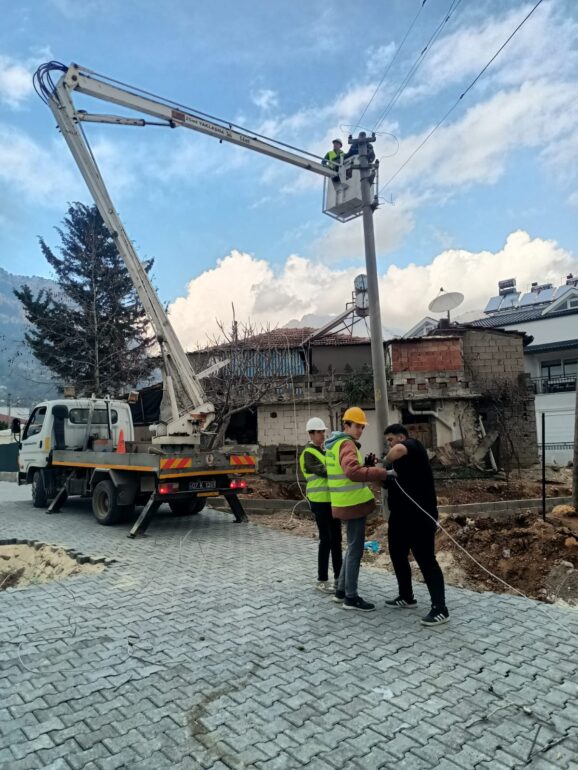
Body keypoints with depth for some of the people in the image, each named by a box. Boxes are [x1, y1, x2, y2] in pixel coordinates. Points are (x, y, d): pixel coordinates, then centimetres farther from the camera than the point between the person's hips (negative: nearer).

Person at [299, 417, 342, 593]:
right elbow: (323, 471, -22)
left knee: (336, 538, 12)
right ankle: (322, 580, 4)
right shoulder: (308, 454, -10)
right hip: (320, 501, -8)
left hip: (332, 500, 8)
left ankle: (339, 576, 22)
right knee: (326, 539, -6)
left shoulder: (324, 451, 16)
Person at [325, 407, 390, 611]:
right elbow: (353, 471, -34)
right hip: (353, 503, -10)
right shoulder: (346, 444, -16)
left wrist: (369, 475, 13)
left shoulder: (335, 444, 15)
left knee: (352, 547, 19)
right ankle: (351, 597, 9)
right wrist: (382, 473, -34)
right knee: (355, 549, -1)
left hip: (349, 501, 10)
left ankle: (341, 590, 28)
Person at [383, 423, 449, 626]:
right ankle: (406, 597, 33)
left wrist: (385, 463, -16)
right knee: (398, 555, 17)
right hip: (400, 516, 10)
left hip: (420, 516, -10)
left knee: (426, 560, -6)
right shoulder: (399, 462, 18)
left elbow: (399, 449, -33)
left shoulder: (413, 445, -8)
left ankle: (440, 609, 1)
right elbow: (390, 484, 15)